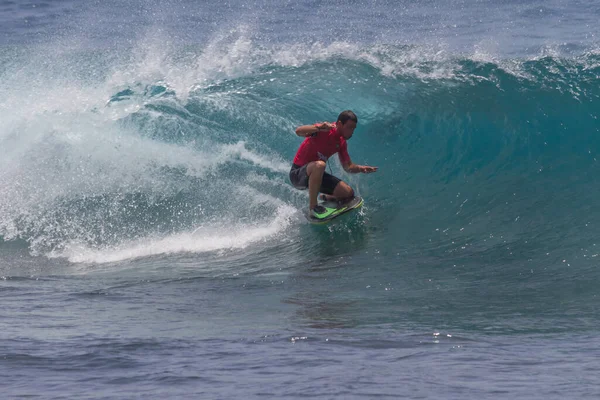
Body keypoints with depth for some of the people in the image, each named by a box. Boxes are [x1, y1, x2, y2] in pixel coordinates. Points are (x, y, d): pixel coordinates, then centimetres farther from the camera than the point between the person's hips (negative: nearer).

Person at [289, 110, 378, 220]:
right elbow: (299, 131, -37)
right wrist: (319, 128, -53)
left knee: (348, 193, -5)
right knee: (319, 165, -41)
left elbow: (348, 167, 10)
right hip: (298, 174, -8)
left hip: (315, 174, 8)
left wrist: (361, 168, -11)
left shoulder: (341, 142, 4)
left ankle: (325, 198, 27)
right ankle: (313, 207, -30)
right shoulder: (324, 130, -21)